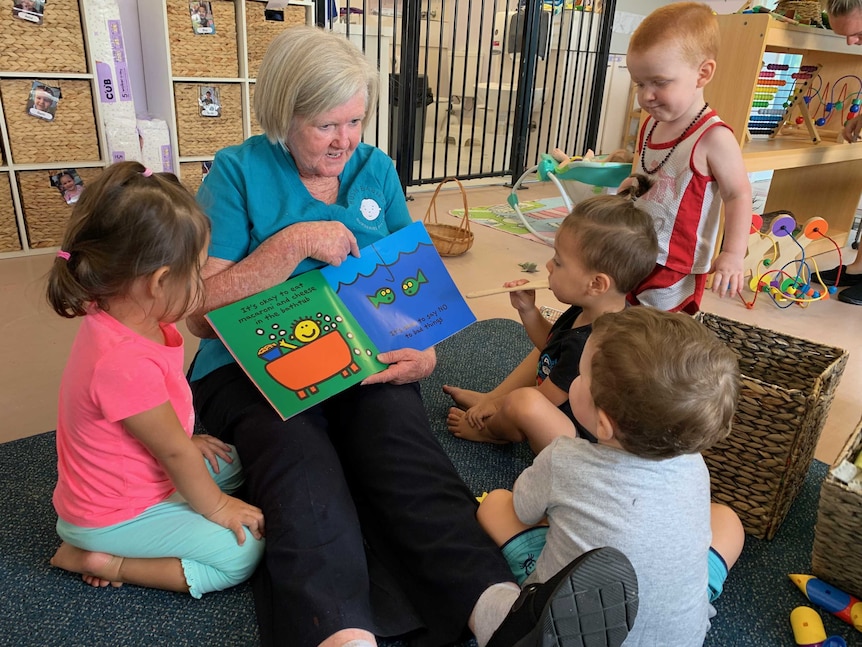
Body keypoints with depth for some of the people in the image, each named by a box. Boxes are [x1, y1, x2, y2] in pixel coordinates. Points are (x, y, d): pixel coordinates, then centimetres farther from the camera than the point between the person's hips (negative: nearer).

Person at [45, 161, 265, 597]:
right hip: (112, 518, -9)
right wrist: (217, 508, -9)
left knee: (235, 462, 18)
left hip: (133, 476, 9)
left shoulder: (119, 317, -8)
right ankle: (103, 561, -3)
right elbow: (175, 453, -23)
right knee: (243, 553, -12)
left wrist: (186, 442, 10)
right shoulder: (124, 362, -37)